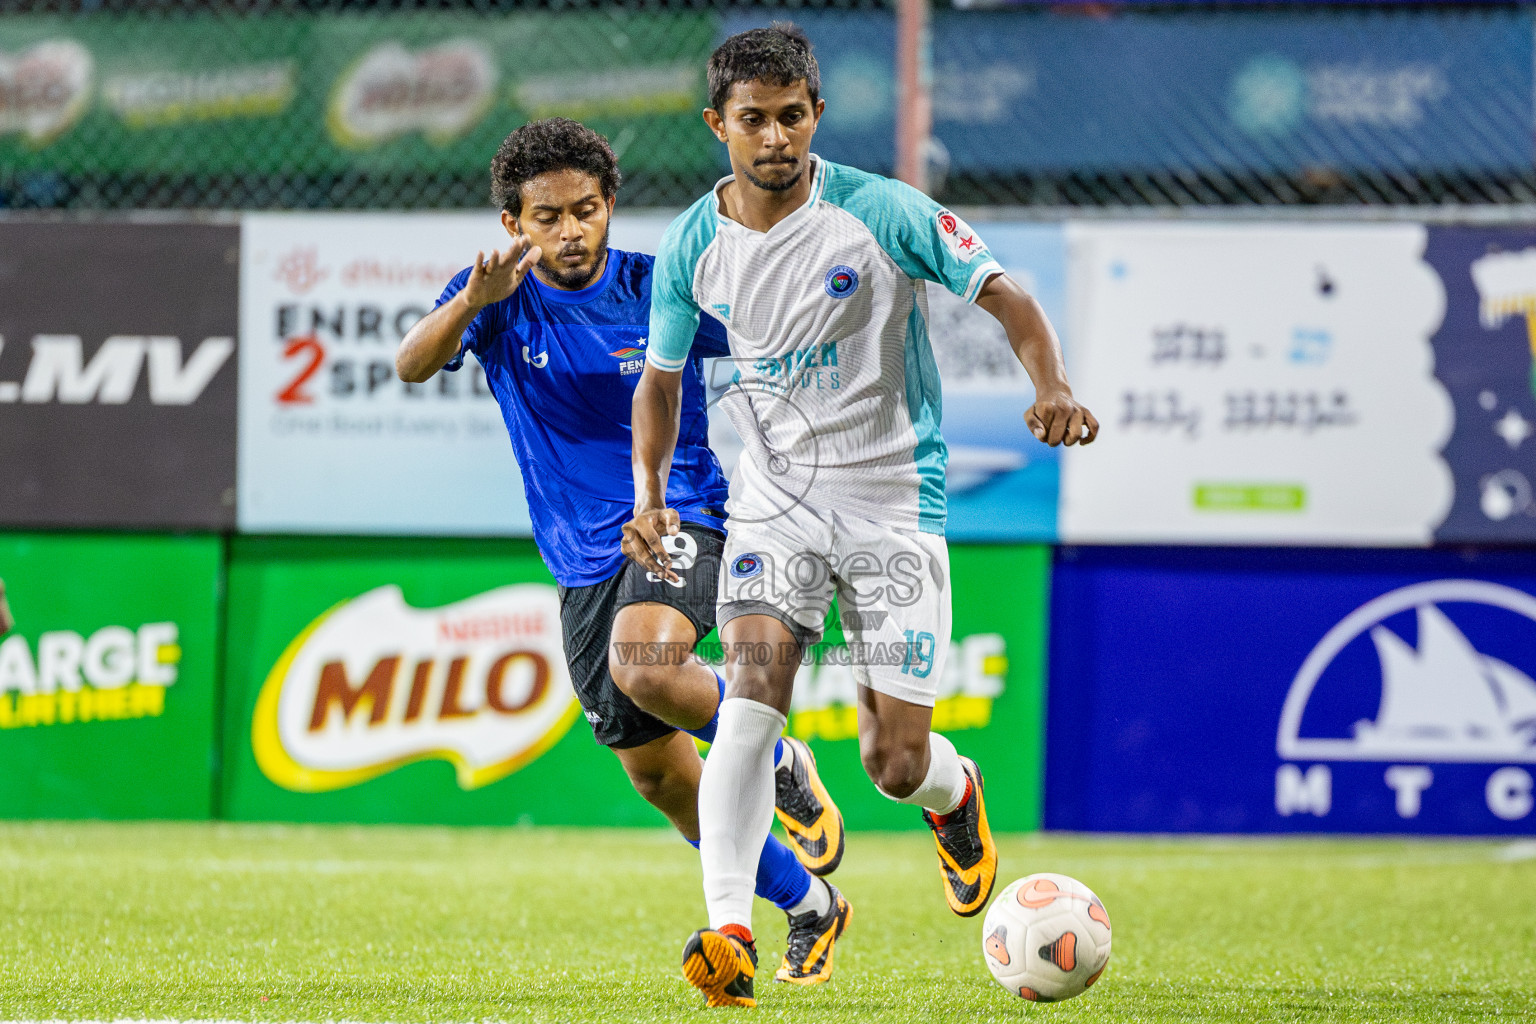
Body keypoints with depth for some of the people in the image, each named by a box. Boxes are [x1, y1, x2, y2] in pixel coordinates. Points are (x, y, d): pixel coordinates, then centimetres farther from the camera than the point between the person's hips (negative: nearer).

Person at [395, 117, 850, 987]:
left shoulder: (659, 290, -6)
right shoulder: (501, 299, -2)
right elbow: (413, 366, -21)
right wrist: (471, 304, -39)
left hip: (680, 517, -4)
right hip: (585, 562, 4)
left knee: (645, 669, -36)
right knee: (656, 774, 7)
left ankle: (785, 767, -8)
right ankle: (808, 905, 27)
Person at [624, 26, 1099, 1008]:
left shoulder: (881, 212, -12)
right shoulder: (692, 249, -1)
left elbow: (1005, 296, -10)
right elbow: (662, 379, 12)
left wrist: (1053, 388, -28)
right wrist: (650, 497, -2)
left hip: (894, 499, -2)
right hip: (774, 494, 2)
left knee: (894, 762, -3)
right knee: (751, 696, -22)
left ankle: (955, 792, 36)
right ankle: (730, 933, -24)